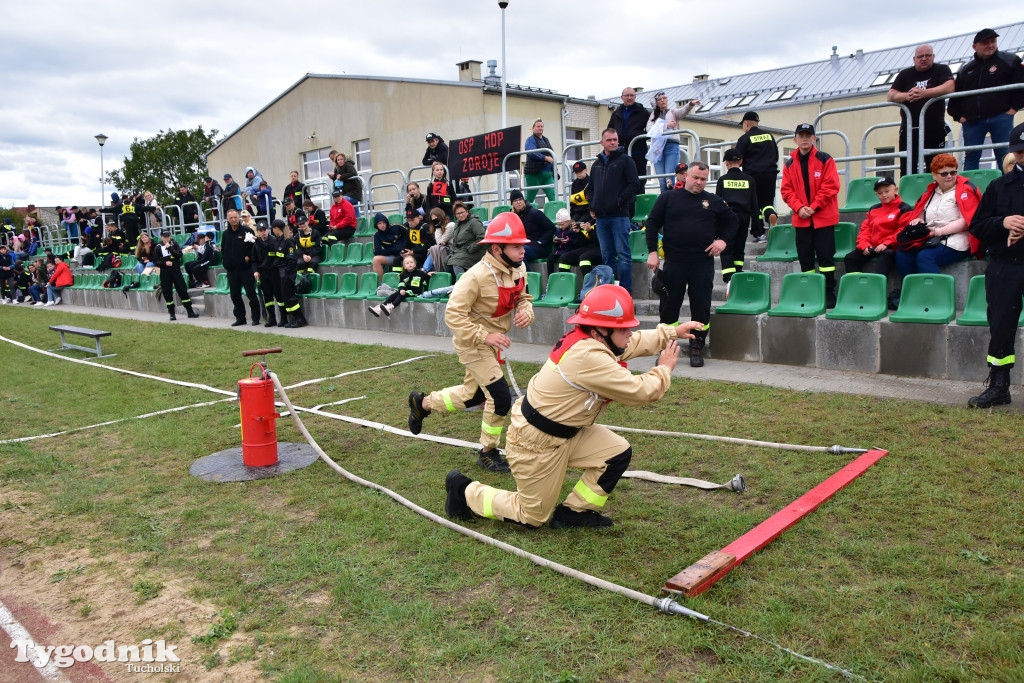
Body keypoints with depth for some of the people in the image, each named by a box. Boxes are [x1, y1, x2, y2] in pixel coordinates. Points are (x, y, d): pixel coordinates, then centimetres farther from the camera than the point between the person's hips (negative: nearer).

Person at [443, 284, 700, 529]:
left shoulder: (590, 340, -4)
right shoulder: (588, 357, -31)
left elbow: (635, 342, 14)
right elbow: (640, 391, -26)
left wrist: (672, 332, 9)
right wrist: (664, 369, -8)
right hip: (535, 443, -9)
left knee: (619, 453, 3)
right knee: (533, 518, 7)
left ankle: (573, 511, 17)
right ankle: (466, 492, 22)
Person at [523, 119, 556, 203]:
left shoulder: (546, 140, 19)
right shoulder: (530, 140, -3)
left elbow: (551, 154, 27)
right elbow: (531, 153, -21)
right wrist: (546, 158, -24)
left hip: (548, 174, 6)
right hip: (534, 173, -6)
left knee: (553, 197, -9)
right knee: (530, 199, 1)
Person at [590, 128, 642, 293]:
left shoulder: (625, 160, 2)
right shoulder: (596, 164, 18)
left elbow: (634, 184, -5)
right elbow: (591, 187, 26)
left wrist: (621, 200, -12)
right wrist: (592, 205, 11)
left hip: (619, 215, -6)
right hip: (601, 217, 6)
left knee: (623, 253, -5)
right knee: (607, 255, 9)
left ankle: (625, 289, -2)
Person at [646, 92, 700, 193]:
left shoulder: (673, 112, 16)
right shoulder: (654, 115, 22)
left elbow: (684, 110, -6)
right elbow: (649, 129, 4)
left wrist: (691, 103, -28)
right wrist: (666, 125, -4)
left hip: (672, 146, -2)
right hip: (658, 147, 2)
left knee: (669, 179, -16)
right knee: (661, 180, -4)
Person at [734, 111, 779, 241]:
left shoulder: (744, 138, -5)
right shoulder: (769, 135, 12)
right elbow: (776, 155, 18)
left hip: (752, 175, -4)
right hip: (770, 174, 4)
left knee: (755, 203, 6)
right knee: (767, 201, 12)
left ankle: (759, 233, 5)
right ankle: (771, 214, -21)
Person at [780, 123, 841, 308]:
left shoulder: (825, 160, -2)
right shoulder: (790, 163, 9)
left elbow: (831, 186, -8)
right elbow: (786, 190, 5)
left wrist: (813, 207, -13)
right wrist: (799, 208, -10)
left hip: (823, 217, -4)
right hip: (801, 219, 4)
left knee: (825, 256, -3)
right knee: (805, 257, 7)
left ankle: (828, 294, 4)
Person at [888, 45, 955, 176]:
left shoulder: (941, 70, 7)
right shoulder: (905, 74, 14)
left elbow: (949, 87, -11)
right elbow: (890, 96, 4)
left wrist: (924, 93, -26)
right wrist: (906, 96, -18)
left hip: (935, 129, -2)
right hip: (909, 129, 2)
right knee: (907, 170, -1)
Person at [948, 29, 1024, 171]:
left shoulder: (1009, 60, 7)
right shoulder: (965, 69, 18)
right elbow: (955, 95, 21)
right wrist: (959, 115, 8)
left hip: (1001, 118, -3)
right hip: (972, 121, 3)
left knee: (1004, 155, -4)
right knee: (971, 157, -1)